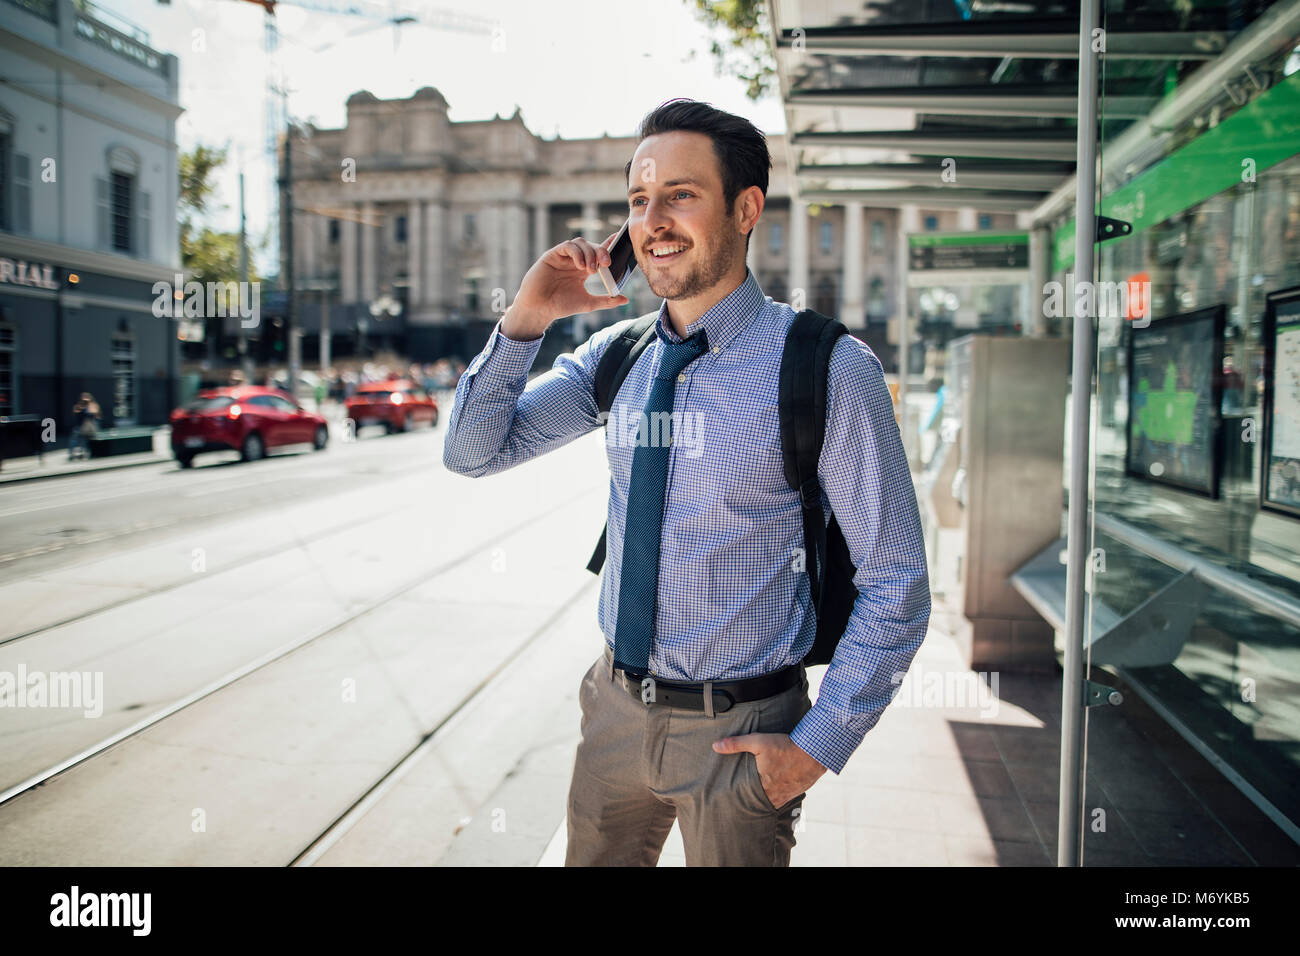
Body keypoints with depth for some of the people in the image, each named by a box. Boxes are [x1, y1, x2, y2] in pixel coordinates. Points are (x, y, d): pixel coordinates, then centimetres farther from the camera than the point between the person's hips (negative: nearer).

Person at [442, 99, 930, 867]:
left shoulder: (826, 370, -17)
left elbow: (898, 586, -12)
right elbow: (473, 453, 1)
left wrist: (818, 747, -13)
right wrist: (526, 319, -13)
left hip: (739, 734, -4)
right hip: (617, 709, 5)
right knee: (595, 857, 22)